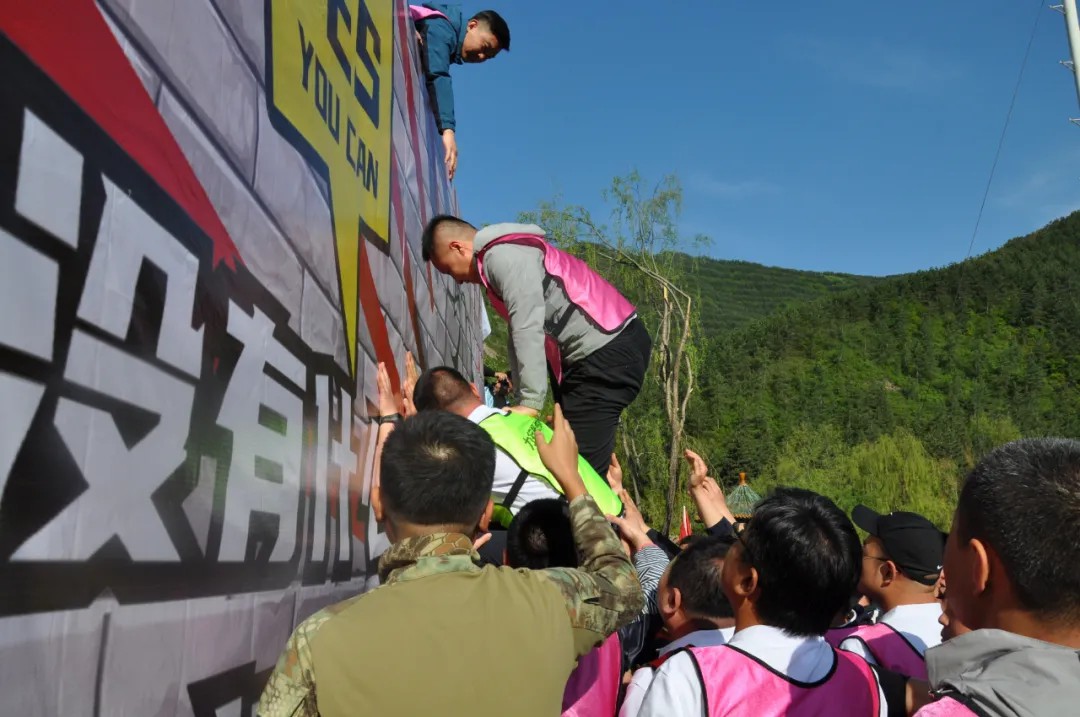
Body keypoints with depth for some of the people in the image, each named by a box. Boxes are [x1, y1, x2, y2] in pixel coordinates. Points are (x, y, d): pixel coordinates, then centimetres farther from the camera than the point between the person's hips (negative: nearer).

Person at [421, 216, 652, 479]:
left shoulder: (502, 255, -12)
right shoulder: (502, 254, 21)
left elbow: (528, 329, -21)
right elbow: (519, 334, 18)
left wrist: (530, 402, -21)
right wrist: (521, 401, 13)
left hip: (608, 350, -11)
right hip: (599, 351, 11)